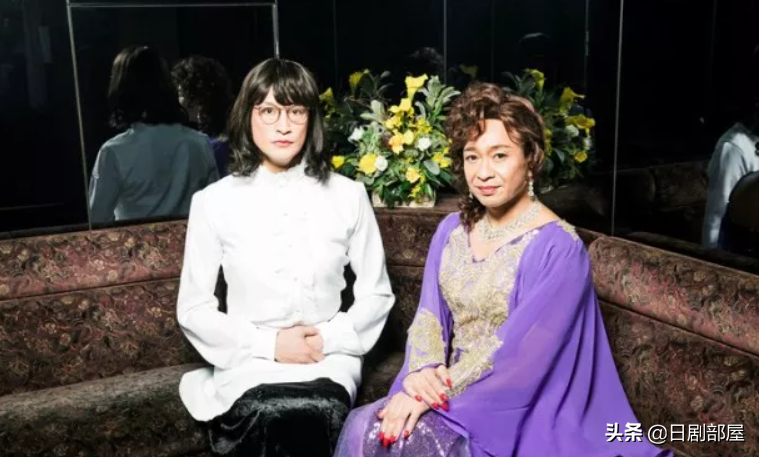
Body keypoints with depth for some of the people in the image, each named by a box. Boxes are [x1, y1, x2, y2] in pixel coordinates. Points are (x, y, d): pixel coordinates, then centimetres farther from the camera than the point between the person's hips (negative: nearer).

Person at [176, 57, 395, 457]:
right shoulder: (213, 201, 0)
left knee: (317, 416, -31)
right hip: (249, 364, -1)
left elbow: (377, 293, 9)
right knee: (269, 419, -33)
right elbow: (193, 309, 3)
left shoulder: (348, 195, 4)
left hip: (328, 361, 1)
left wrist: (330, 339, -7)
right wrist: (269, 344, -9)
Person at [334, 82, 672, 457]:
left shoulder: (558, 249, -15)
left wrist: (435, 391, -23)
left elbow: (518, 352, -20)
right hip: (451, 392, 6)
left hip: (516, 413, -5)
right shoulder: (451, 230, 6)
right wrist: (423, 370, -18)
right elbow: (429, 314, 2)